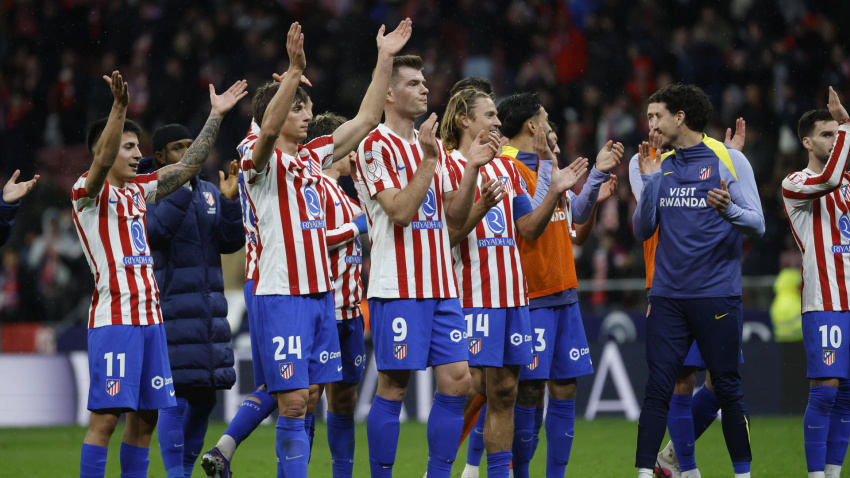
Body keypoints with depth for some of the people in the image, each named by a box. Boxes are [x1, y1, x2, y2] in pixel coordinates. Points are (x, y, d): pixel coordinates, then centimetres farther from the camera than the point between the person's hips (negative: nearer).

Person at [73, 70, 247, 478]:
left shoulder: (137, 190, 17)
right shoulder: (89, 191, -5)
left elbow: (187, 166, 21)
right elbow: (103, 160, -25)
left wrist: (215, 115, 18)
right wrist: (119, 107, -38)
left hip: (149, 316, 8)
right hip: (113, 318, -8)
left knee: (145, 415, 7)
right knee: (105, 416, -11)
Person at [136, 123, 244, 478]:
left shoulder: (209, 193, 14)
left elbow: (231, 242, 7)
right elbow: (152, 233, -21)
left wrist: (230, 201, -7)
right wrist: (181, 189, -22)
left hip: (209, 303, 6)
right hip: (171, 305, -6)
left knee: (205, 395, 8)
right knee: (176, 395, -10)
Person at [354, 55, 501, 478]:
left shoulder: (432, 146, 17)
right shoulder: (376, 146, -7)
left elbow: (455, 216, 15)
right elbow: (400, 210, -16)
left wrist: (472, 168, 2)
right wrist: (429, 160, -18)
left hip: (440, 286, 7)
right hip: (397, 288, -7)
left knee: (456, 380, 1)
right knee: (394, 387, -4)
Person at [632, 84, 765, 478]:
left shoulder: (728, 159, -2)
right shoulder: (660, 164, 11)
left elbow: (757, 224, -5)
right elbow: (643, 230, 10)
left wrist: (729, 210, -26)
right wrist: (649, 181, -3)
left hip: (716, 294, -3)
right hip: (667, 294, 4)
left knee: (726, 387, 0)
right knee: (657, 388, -2)